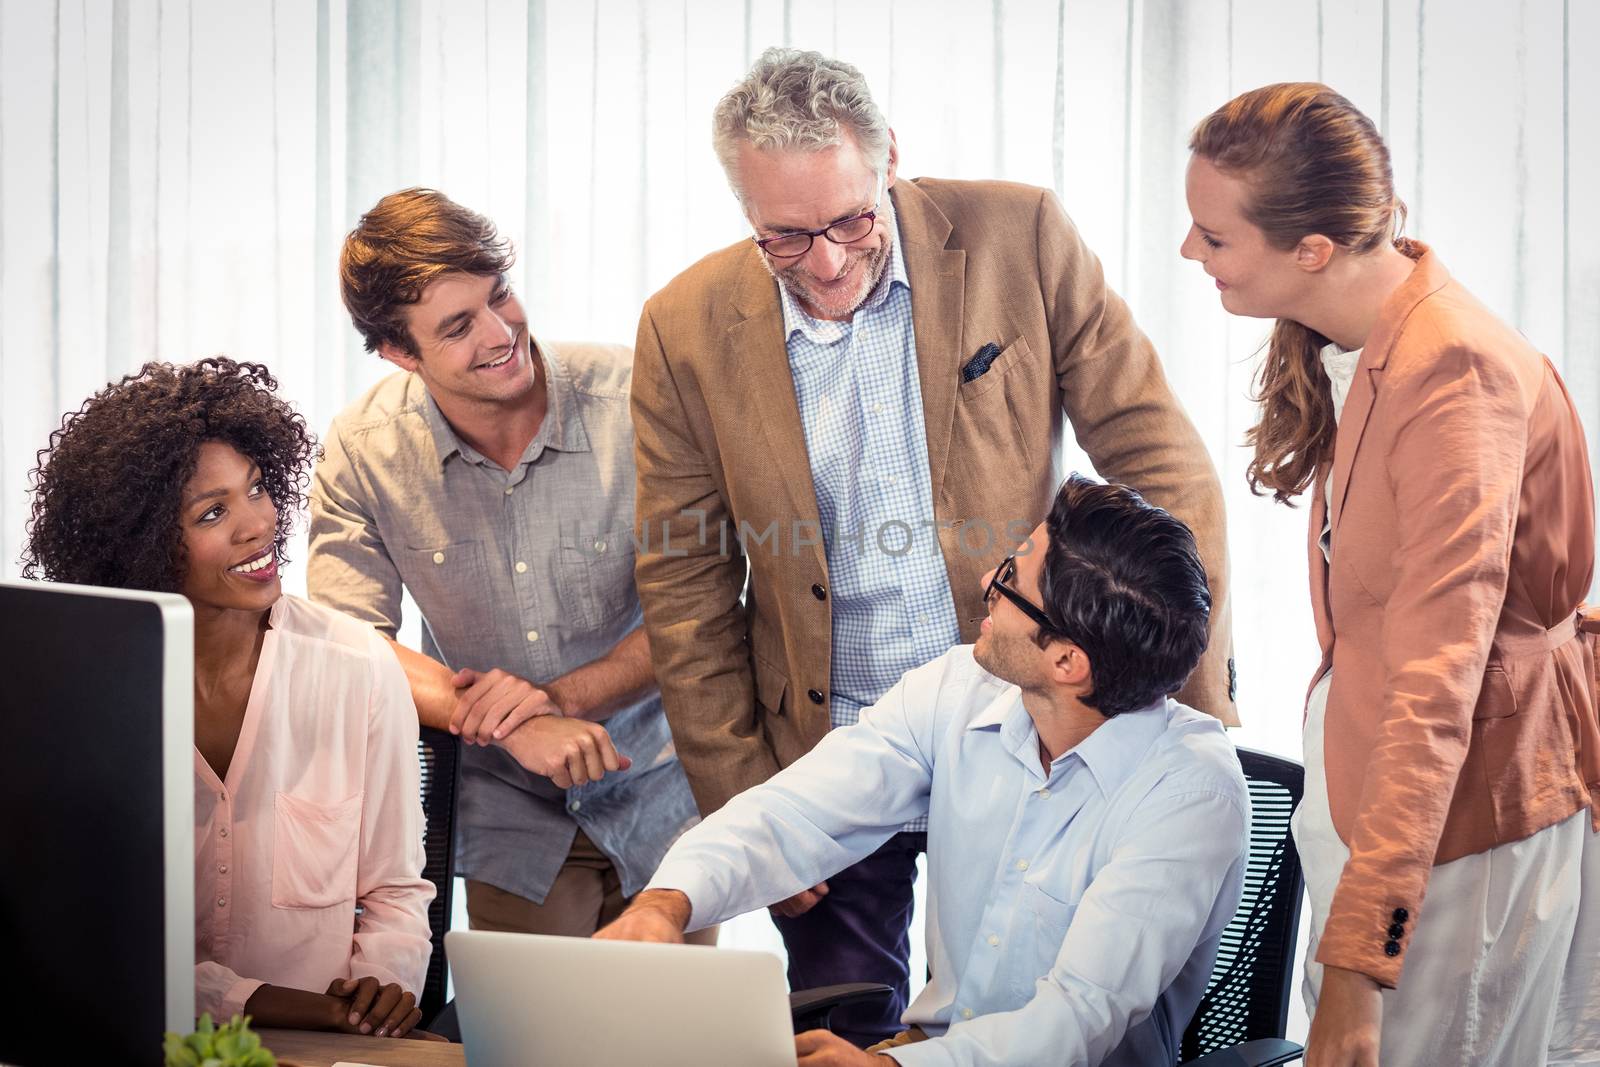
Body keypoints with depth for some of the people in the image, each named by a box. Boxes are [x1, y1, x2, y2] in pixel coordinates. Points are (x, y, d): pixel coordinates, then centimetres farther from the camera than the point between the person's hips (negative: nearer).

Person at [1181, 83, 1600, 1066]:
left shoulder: (1453, 379, -25)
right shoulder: (1342, 338, 3)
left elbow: (1434, 692, -30)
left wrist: (1355, 962, -33)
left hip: (1469, 801, -9)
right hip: (1362, 772, 9)